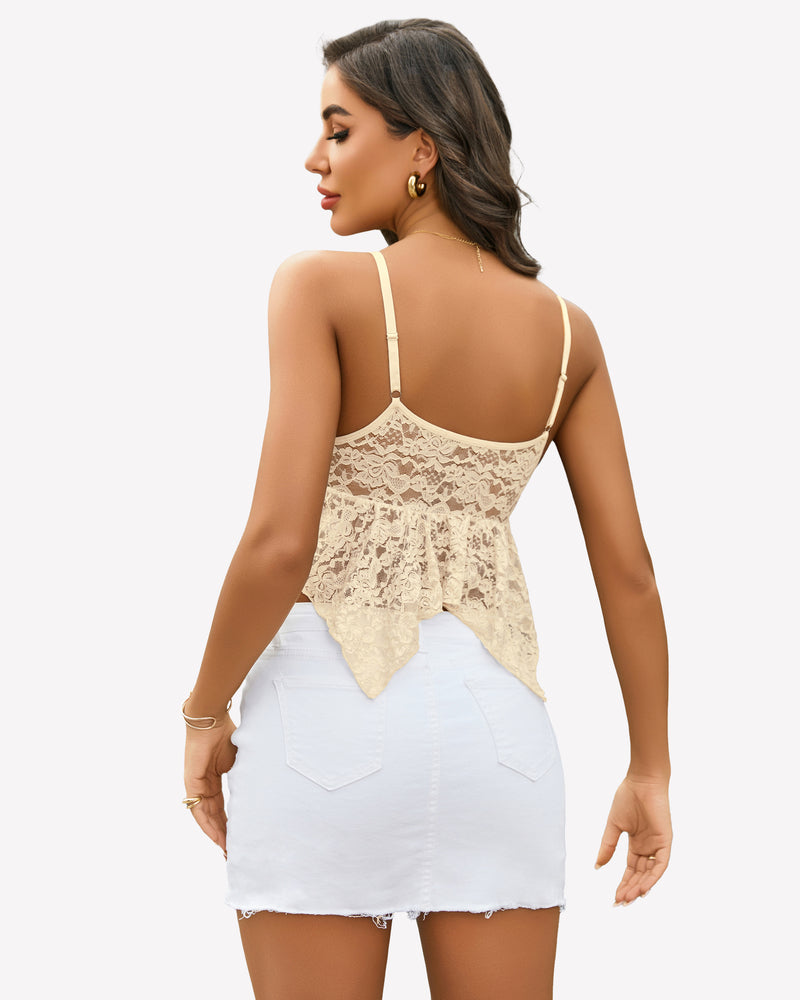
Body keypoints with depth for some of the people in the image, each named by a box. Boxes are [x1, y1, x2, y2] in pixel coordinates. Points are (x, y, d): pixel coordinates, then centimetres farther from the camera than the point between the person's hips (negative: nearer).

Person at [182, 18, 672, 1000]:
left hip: (329, 713, -4)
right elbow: (628, 567, 4)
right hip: (494, 716, 4)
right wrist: (650, 769, 13)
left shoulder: (322, 287, -11)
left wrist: (204, 714, -3)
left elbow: (280, 543, -17)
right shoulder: (566, 331, 4)